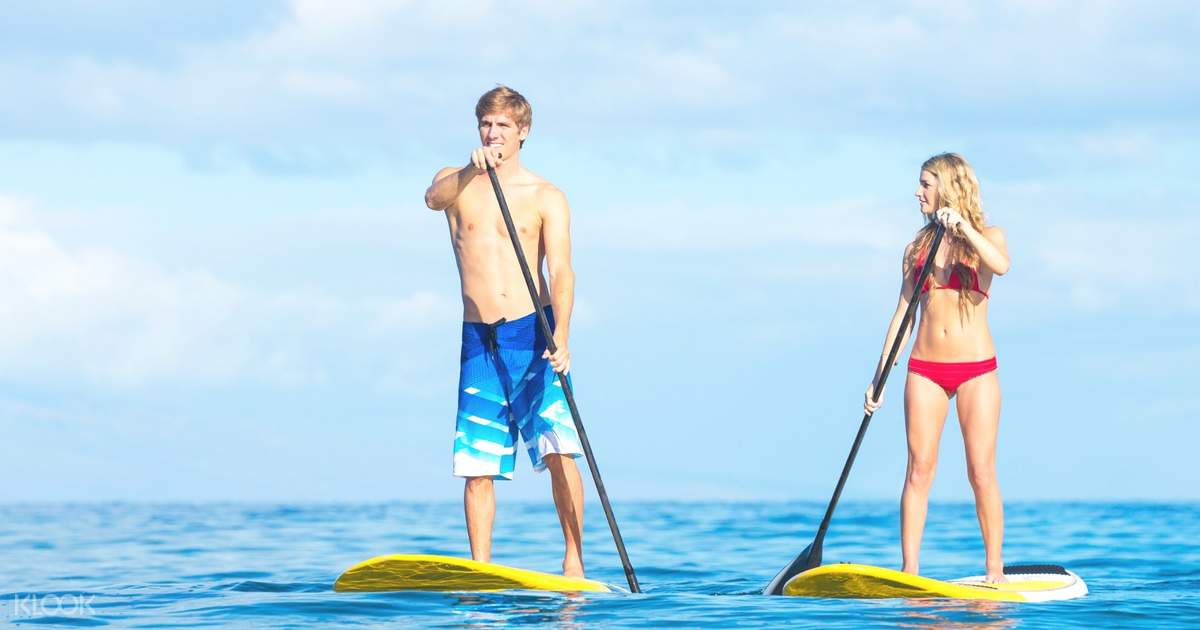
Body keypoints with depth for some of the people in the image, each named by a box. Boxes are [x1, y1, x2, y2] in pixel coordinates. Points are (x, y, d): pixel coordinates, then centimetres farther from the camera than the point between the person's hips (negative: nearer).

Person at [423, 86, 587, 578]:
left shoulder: (546, 198, 5)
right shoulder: (457, 182, 11)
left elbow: (561, 272, -6)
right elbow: (433, 198, -15)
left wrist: (561, 337, -22)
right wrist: (471, 170, -35)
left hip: (534, 333, -2)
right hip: (479, 339, 2)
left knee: (558, 449, -14)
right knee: (477, 464, -1)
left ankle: (575, 559, -10)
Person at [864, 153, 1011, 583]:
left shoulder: (985, 237, 2)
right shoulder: (918, 247, 12)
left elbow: (1001, 265, -22)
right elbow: (903, 312, 12)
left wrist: (963, 228, -30)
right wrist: (879, 378, 7)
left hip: (976, 369, -3)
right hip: (925, 369, 3)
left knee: (982, 473, -4)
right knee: (919, 470, -3)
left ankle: (995, 571, 2)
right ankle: (910, 574, -5)